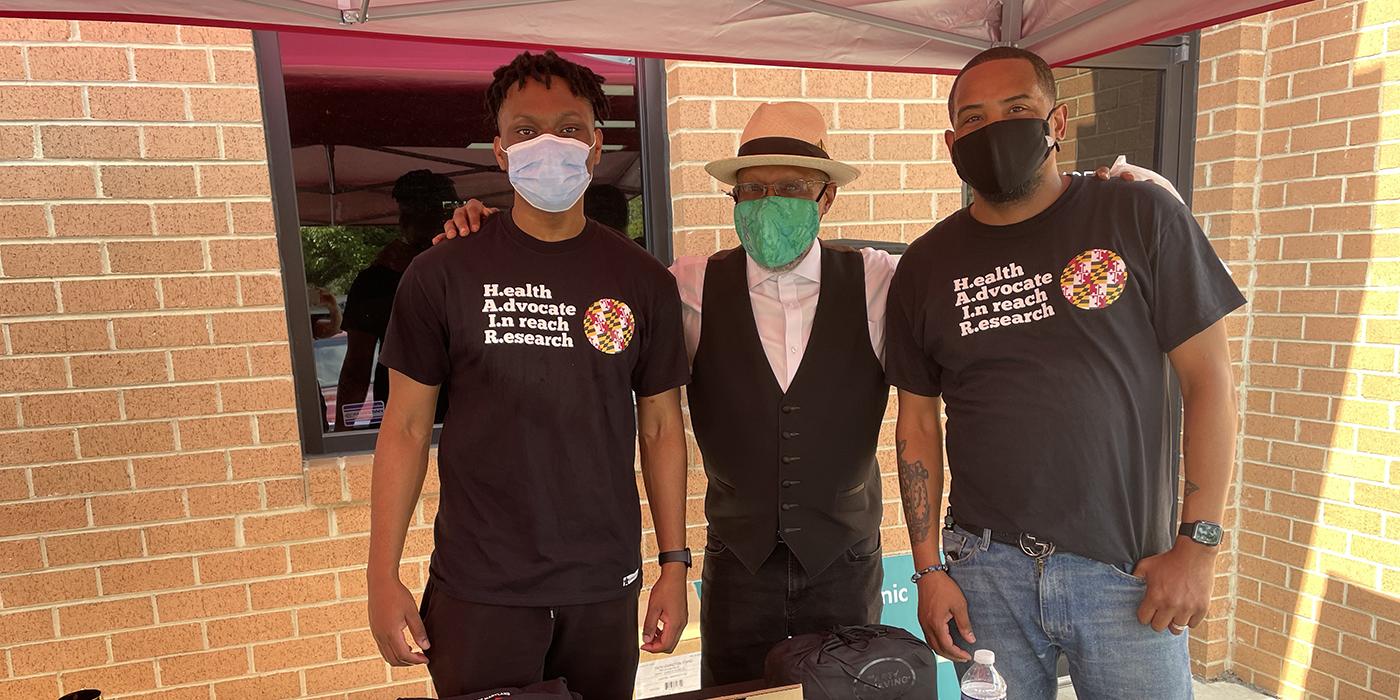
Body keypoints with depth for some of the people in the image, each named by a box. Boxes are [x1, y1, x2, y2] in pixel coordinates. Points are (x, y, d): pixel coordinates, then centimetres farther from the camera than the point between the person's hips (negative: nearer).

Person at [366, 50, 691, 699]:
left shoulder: (643, 280, -1)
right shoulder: (442, 274, -5)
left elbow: (661, 427, 2)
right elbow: (406, 427, -1)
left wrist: (674, 566, 2)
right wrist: (383, 576, -3)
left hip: (604, 585, 2)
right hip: (477, 590, -1)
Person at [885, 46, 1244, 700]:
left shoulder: (1142, 219, -3)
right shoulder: (927, 265, 2)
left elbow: (1209, 381, -1)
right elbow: (918, 418, 4)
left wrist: (1198, 544, -5)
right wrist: (928, 569, 1)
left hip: (1128, 569, -1)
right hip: (987, 567, 2)